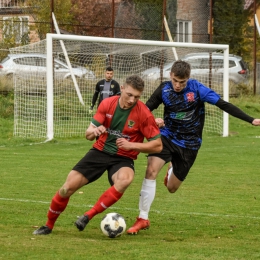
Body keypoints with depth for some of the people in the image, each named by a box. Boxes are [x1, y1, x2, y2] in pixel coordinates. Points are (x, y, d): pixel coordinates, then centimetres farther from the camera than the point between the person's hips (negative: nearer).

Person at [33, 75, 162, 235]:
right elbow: (88, 134, 0)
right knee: (68, 188, -8)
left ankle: (88, 216, -26)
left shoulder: (144, 114, -14)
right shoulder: (107, 104, -5)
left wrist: (131, 145, -22)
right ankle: (49, 225, 17)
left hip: (123, 158, -3)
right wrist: (94, 131, -25)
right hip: (100, 151, 3)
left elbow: (158, 146, -10)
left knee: (125, 180, -38)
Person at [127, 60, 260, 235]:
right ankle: (143, 219, -16)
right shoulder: (164, 89, -9)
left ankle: (173, 171, 47)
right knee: (151, 171, -25)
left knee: (172, 188, 7)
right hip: (167, 137, 0)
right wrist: (153, 120, -25)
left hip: (189, 144, 0)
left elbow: (223, 104, -13)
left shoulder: (197, 89, -14)